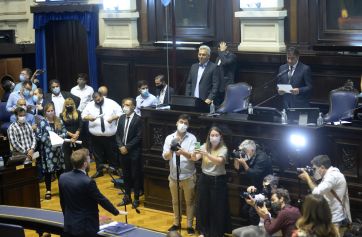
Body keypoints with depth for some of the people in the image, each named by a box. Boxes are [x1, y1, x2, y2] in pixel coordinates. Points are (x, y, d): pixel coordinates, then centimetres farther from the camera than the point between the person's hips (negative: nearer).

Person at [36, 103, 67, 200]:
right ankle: (48, 190, 10)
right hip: (47, 149, -4)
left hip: (58, 148, 4)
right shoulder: (42, 122, -7)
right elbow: (38, 136, -8)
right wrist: (47, 138, -18)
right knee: (48, 170, 0)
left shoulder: (59, 121, 6)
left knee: (60, 168, 10)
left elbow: (65, 132, 9)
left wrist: (60, 136, -10)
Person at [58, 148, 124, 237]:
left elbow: (62, 202, 10)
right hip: (86, 227, -6)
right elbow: (102, 200, -11)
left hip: (69, 225, 7)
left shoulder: (63, 177, -2)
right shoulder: (87, 182, -22)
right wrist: (116, 212, 5)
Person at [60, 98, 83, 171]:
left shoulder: (77, 113, 8)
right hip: (67, 139, -1)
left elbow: (80, 126, 0)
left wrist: (75, 136, -13)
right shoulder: (62, 115, 5)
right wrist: (72, 135, -13)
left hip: (77, 139, 1)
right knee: (67, 159, 1)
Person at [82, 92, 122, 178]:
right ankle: (99, 170, 24)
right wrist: (88, 117, -17)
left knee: (112, 153, 8)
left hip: (110, 135, -2)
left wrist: (113, 117, -21)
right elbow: (83, 116, 5)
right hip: (96, 135, 2)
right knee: (98, 154, 11)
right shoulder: (90, 105, 3)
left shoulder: (111, 103, -4)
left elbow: (120, 113, -3)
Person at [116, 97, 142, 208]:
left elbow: (138, 137, -13)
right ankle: (127, 197, 24)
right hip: (123, 151, 5)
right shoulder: (122, 118, 8)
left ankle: (136, 198, 14)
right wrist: (120, 146, -5)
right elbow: (118, 134, 11)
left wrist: (127, 147, -15)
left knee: (135, 176, 4)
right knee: (126, 175, 13)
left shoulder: (138, 119, -10)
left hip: (134, 152, -5)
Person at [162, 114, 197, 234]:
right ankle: (176, 223, 29)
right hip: (174, 175, 3)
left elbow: (193, 156, -16)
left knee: (189, 201, 6)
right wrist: (171, 151, -26)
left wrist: (182, 152, -35)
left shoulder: (192, 138, -6)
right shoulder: (169, 138, 1)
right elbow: (165, 156, -4)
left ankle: (190, 225, 16)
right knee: (175, 202, 15)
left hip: (188, 176, -3)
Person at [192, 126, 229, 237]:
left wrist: (206, 154, -42)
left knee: (217, 207, 4)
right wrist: (194, 154, -37)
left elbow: (219, 161, -29)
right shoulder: (205, 146, 0)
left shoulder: (223, 149, -10)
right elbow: (195, 158, -13)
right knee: (203, 205, 10)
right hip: (204, 179, 3)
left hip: (218, 180, -3)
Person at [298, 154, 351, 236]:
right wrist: (310, 180, 10)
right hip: (333, 219, 10)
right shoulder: (331, 175, 16)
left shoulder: (333, 175, -18)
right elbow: (320, 191, 20)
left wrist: (307, 178, -11)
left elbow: (317, 193, -24)